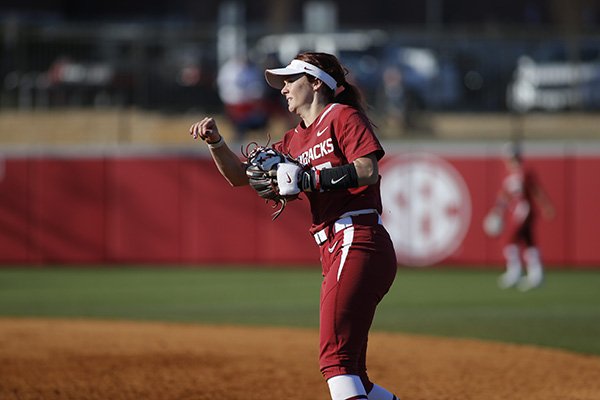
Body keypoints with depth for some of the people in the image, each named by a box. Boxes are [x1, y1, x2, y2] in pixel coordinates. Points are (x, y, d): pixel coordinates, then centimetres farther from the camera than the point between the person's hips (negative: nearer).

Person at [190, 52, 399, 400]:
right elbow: (240, 175, 23)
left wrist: (307, 179, -14)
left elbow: (368, 171, -11)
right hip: (335, 254, 9)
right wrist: (216, 142, 6)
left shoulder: (342, 116, 2)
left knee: (335, 359, -20)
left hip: (359, 243, -9)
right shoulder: (295, 140, 25)